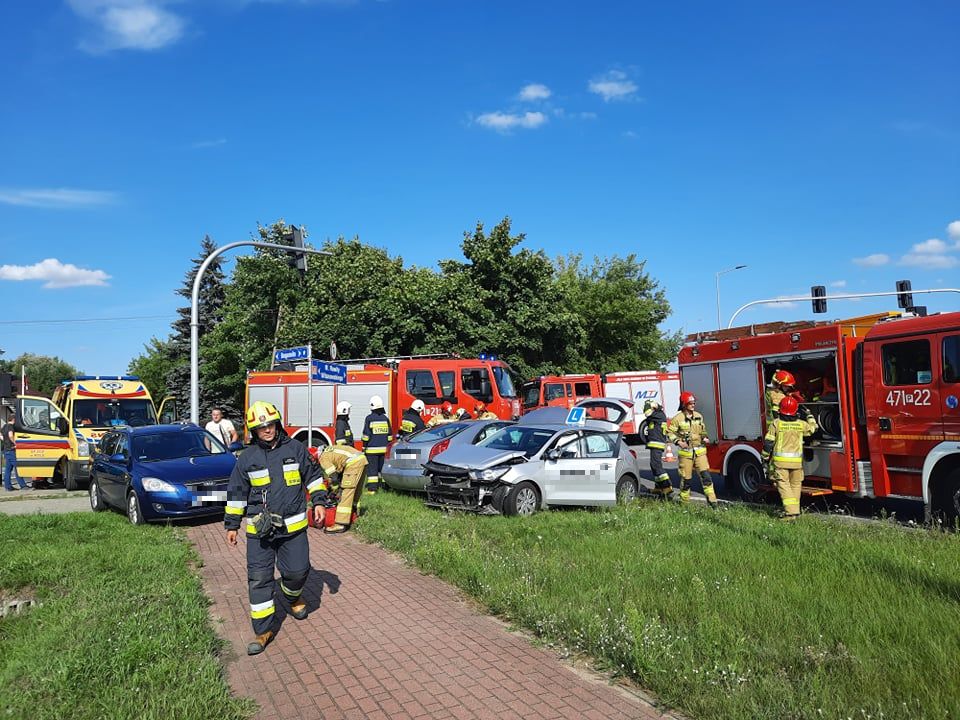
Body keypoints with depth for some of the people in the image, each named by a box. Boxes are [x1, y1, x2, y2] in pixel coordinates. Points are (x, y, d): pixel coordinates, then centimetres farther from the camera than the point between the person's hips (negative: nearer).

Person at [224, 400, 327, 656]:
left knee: (297, 570, 4)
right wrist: (232, 525, 10)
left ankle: (293, 597, 39)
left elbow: (313, 475, 10)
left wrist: (318, 501, 2)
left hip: (293, 526, 0)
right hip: (259, 529, 0)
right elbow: (236, 493, 8)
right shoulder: (247, 458, 1)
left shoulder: (295, 448, 0)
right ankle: (263, 630, 11)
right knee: (259, 578, 0)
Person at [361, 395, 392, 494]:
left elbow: (366, 435, -8)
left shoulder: (369, 418, -8)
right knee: (383, 468, 12)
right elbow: (390, 435, 11)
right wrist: (388, 446, 19)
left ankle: (372, 489, -3)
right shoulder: (385, 418, 6)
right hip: (384, 448, 4)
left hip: (372, 449, -4)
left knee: (372, 468, -2)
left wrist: (364, 447, 0)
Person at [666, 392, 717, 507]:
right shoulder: (678, 418, -5)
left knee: (705, 475, -9)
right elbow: (670, 433, -1)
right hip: (685, 452, -3)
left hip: (700, 451, 3)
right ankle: (684, 501, 18)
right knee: (686, 478, 3)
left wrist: (705, 438, 5)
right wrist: (678, 442, -15)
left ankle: (712, 499, -7)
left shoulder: (699, 416, 9)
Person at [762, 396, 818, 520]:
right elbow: (813, 427, 25)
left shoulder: (775, 423, -5)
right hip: (797, 461, 3)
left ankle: (791, 511, -10)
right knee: (795, 485, 14)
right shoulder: (802, 424, 2)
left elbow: (768, 442, -5)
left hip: (780, 460, -3)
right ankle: (795, 510, 19)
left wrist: (765, 457, 7)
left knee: (783, 484, -1)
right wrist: (808, 415, 37)